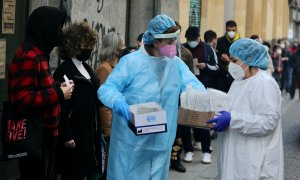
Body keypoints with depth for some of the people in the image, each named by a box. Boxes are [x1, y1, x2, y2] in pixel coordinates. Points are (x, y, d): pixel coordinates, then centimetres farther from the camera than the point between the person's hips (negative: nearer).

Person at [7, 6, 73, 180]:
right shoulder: (29, 57, -19)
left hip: (43, 135, 10)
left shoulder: (38, 54, 14)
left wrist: (57, 87, 8)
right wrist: (59, 94, -19)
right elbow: (22, 100, -27)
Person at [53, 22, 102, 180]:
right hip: (74, 135, -8)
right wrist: (66, 136, -19)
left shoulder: (87, 68, 14)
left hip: (90, 133, 8)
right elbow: (61, 107, -16)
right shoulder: (64, 71, -11)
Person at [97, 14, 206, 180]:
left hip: (161, 142, 5)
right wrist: (117, 101, -34)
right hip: (131, 141, -5)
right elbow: (106, 88, -11)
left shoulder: (176, 63, 7)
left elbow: (194, 86, -1)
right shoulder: (131, 61, -9)